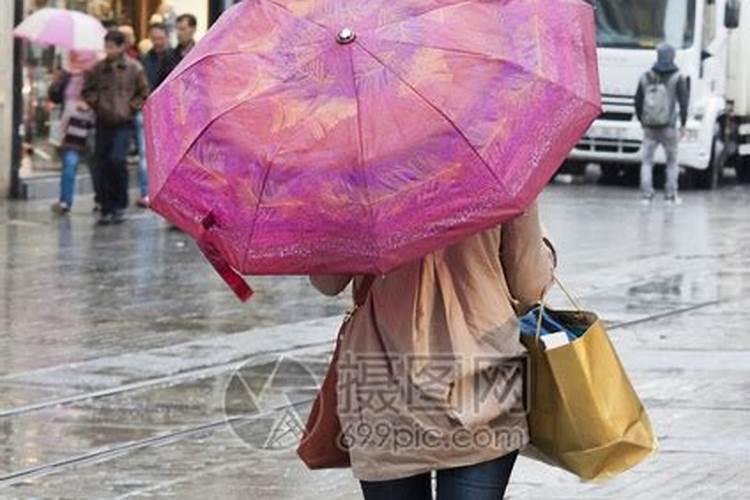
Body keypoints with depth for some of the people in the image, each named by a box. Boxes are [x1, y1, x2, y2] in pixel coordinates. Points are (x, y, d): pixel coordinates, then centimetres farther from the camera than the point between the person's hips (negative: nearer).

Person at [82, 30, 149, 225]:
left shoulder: (134, 68, -2)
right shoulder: (97, 69, 4)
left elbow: (144, 93, 5)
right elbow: (87, 90, 15)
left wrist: (131, 107, -5)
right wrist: (97, 104, -1)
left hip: (124, 123, -3)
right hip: (103, 124, 3)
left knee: (117, 159, -19)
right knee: (102, 165, 1)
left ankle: (120, 204, -4)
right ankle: (107, 209, 10)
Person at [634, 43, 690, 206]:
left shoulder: (646, 77, 5)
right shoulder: (677, 78, -4)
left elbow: (638, 102, 9)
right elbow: (684, 102, -9)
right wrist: (683, 125, -3)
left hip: (649, 127, 2)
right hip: (668, 127, -2)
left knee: (647, 162, 7)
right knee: (672, 162, 12)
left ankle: (646, 195, -4)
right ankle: (671, 195, 10)